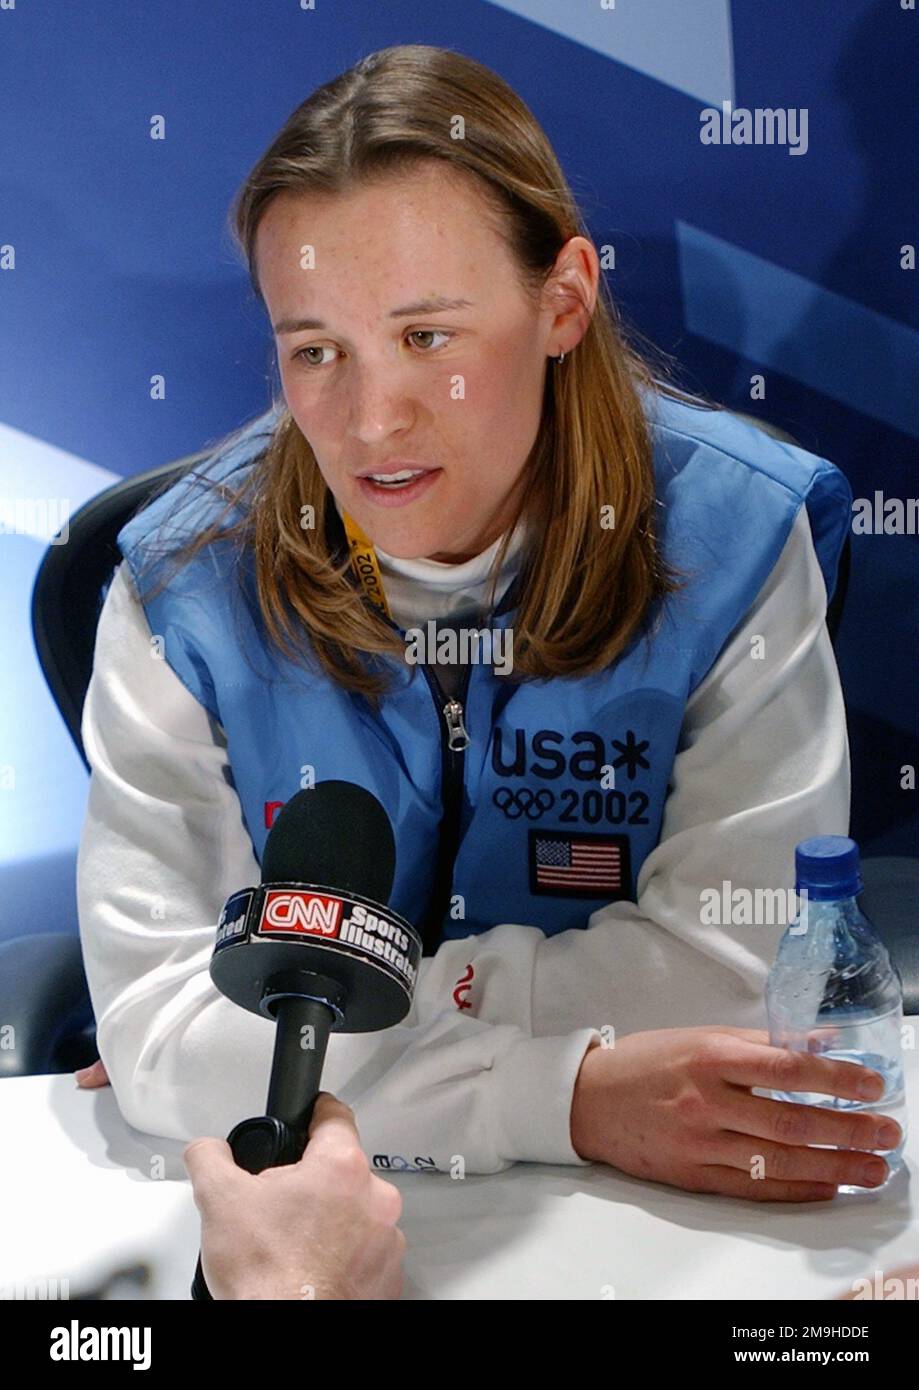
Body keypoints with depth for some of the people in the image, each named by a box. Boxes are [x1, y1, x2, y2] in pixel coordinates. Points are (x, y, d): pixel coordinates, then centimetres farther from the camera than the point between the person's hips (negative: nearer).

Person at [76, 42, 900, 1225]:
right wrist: (571, 1095, -25)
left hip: (645, 1216, 0)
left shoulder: (735, 538, -12)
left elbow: (735, 970, -14)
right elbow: (158, 1018, -17)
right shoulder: (185, 587, -11)